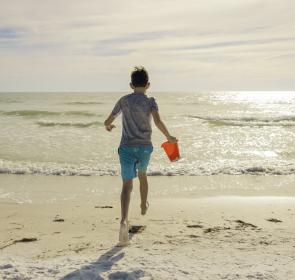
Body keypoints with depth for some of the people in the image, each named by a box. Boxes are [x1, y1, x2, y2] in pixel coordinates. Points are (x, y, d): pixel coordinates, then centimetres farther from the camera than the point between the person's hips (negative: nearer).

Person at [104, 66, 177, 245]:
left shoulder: (124, 101, 6)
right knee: (142, 175, 27)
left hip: (127, 147, 0)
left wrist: (108, 126, 34)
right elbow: (158, 121, -19)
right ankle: (144, 206, 49)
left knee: (127, 185, -8)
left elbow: (108, 121, 11)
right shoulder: (150, 101, -2)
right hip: (145, 147, 0)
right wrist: (169, 137, -7)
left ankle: (124, 220, -28)